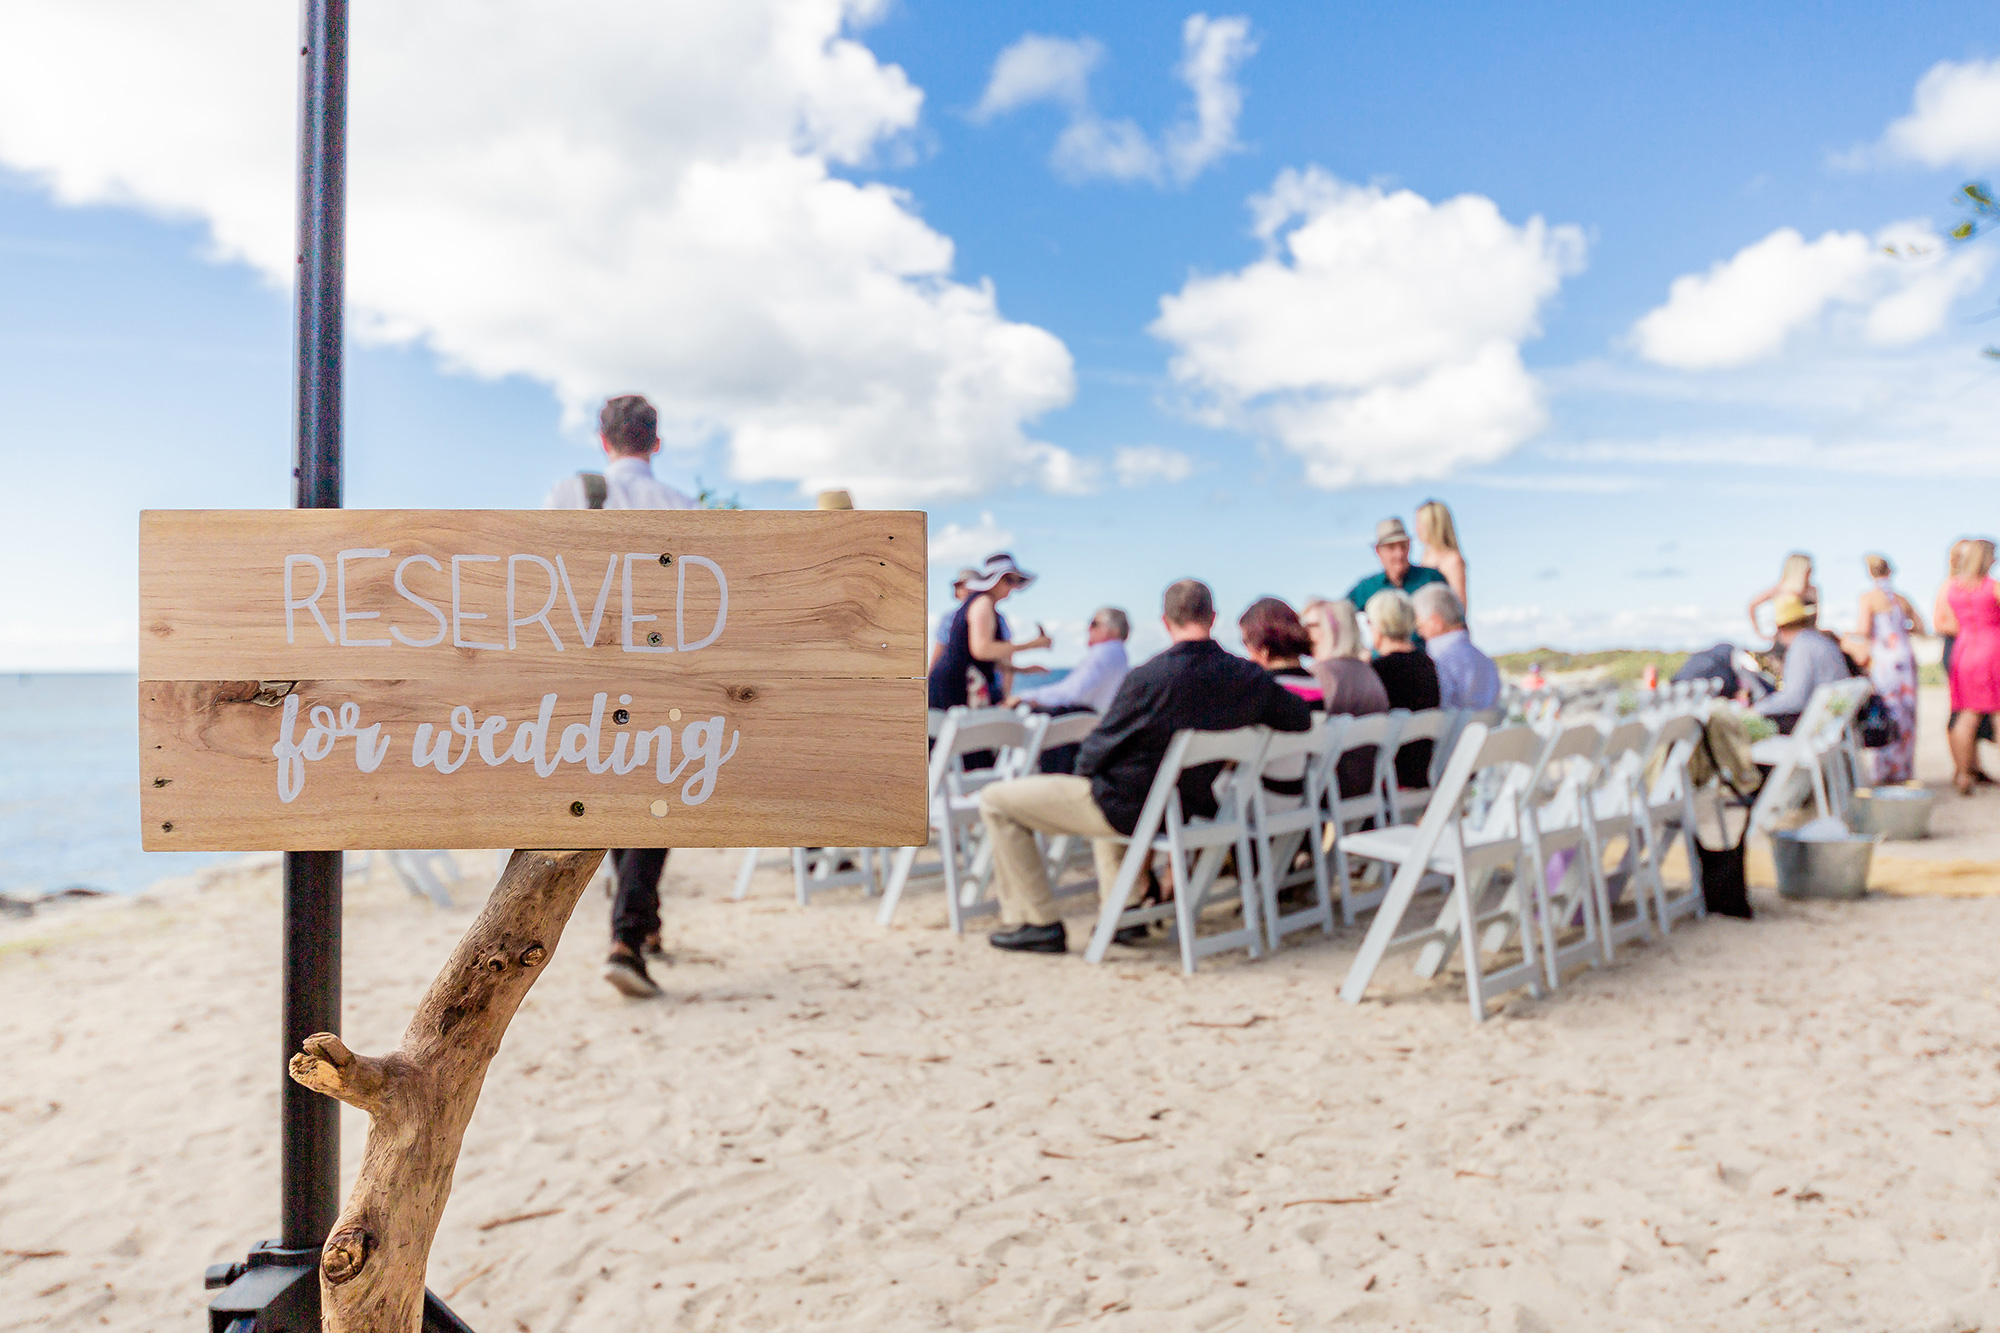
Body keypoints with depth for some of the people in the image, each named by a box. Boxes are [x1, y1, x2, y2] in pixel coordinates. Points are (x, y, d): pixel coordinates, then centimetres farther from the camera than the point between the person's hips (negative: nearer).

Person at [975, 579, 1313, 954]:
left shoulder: (1147, 677, -24)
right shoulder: (1249, 677, -10)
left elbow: (1096, 754, -14)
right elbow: (1301, 719, 6)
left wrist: (1085, 768, 9)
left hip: (1125, 810, -7)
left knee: (996, 800, 5)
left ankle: (1038, 922, 5)